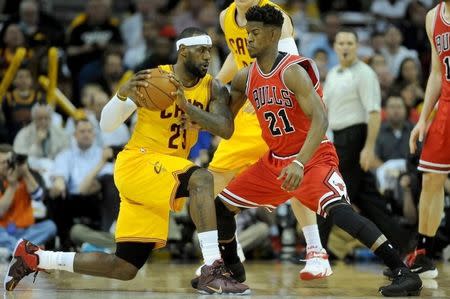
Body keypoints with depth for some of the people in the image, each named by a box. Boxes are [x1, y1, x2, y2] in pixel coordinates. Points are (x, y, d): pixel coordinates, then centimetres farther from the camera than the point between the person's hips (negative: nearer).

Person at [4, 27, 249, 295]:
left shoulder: (213, 89, 2)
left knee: (125, 268, 6)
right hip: (137, 163, -6)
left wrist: (186, 106, -27)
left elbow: (226, 129, -16)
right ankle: (213, 271, -36)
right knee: (201, 178, -35)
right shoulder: (153, 78, -9)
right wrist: (123, 94, -29)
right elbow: (107, 125, -9)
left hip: (168, 169, 6)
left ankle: (34, 258, 21)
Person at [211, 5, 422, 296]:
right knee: (221, 206, 10)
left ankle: (405, 273, -33)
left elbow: (320, 119, -31)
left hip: (314, 158, -8)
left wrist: (299, 163, -41)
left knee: (338, 208, -32)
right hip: (275, 160, 8)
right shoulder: (246, 77, 2)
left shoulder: (293, 71, -21)